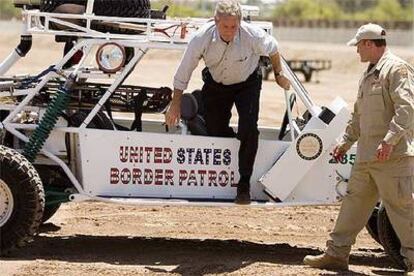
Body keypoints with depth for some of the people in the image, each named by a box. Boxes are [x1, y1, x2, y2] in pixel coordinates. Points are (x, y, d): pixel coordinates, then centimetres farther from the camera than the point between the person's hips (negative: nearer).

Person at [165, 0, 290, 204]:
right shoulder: (202, 39, -30)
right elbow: (184, 72, -16)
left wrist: (279, 75, 6)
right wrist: (175, 105, -10)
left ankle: (244, 184, -9)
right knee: (214, 131, 4)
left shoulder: (253, 36, -32)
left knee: (248, 128, -19)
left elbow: (272, 49, -7)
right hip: (215, 84, 2)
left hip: (247, 83, -2)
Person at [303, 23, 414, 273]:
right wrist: (346, 141, 31)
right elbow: (359, 115, 30)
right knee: (354, 203, 12)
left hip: (393, 156, -10)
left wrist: (389, 140, -27)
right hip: (367, 156, 10)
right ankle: (336, 254, 18)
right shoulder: (369, 75, 21)